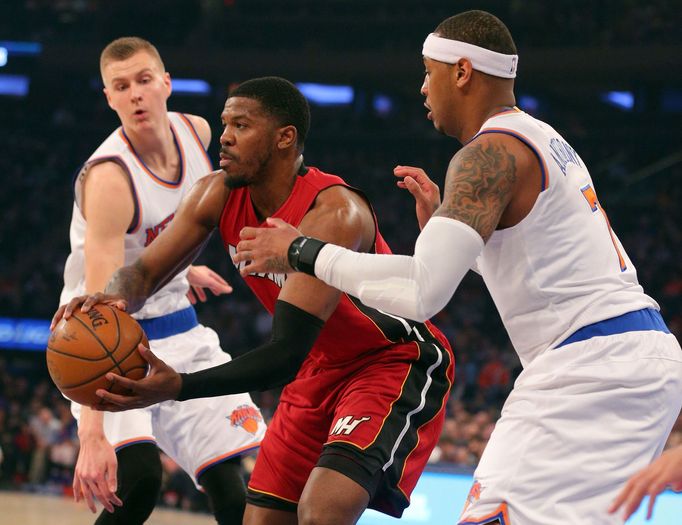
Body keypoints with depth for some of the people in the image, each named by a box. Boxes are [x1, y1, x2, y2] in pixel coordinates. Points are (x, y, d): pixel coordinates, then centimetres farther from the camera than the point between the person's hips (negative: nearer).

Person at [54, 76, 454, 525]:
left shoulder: (333, 214, -31)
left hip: (398, 364, -8)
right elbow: (143, 274, -3)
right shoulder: (219, 196, -8)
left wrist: (179, 387, -46)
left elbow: (286, 355, -35)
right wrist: (115, 297, -29)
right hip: (323, 366, 8)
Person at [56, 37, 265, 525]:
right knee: (138, 475, -27)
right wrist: (92, 434, -42)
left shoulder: (196, 132, -6)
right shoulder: (108, 178, -28)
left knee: (231, 484, 3)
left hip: (177, 329, 7)